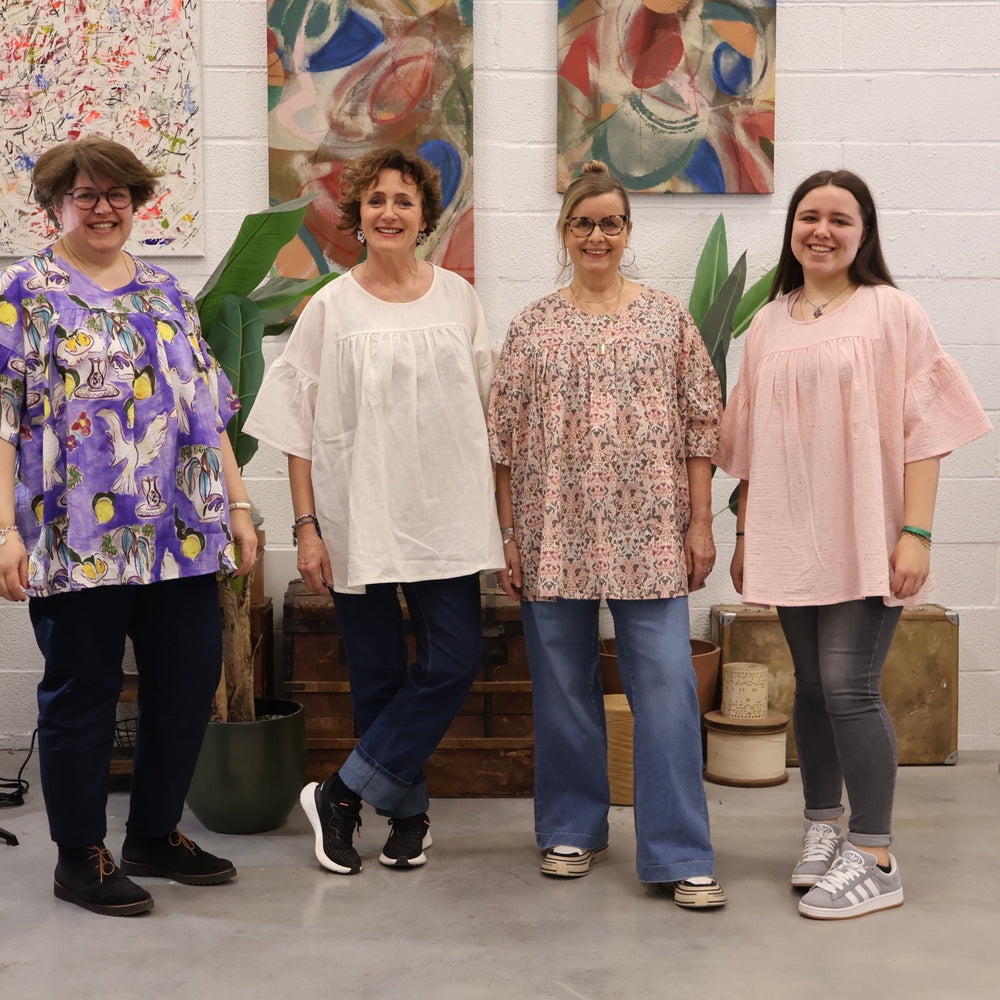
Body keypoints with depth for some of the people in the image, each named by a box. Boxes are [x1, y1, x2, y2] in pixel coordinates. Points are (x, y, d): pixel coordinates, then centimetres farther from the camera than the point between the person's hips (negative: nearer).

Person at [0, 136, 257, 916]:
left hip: (182, 534, 5)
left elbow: (210, 411, 16)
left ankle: (155, 834, 27)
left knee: (190, 679, 8)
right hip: (77, 541, -5)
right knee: (82, 692, 4)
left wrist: (237, 507, 11)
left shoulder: (167, 294, 16)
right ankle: (80, 856, 20)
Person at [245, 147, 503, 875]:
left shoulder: (458, 298, 6)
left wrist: (496, 509, 5)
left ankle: (343, 795, 7)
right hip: (358, 520, -2)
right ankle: (407, 812, 22)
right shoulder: (332, 307, 0)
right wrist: (307, 527, -6)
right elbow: (300, 429, 0)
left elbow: (488, 409, 9)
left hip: (446, 515, 2)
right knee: (378, 674, 4)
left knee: (454, 663, -5)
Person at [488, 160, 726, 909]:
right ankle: (573, 830, 26)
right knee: (563, 686, 9)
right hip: (554, 537, 1)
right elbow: (505, 438, 5)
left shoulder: (667, 317, 5)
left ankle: (680, 854, 3)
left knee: (667, 686, -5)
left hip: (650, 537, -1)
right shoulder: (533, 326, 6)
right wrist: (508, 536, 1)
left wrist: (701, 523, -1)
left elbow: (701, 423, 4)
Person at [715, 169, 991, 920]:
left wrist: (916, 533, -14)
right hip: (791, 540, 5)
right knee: (812, 687, 10)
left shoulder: (890, 311, -2)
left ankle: (874, 859, 2)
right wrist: (745, 533, 13)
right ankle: (823, 828, 25)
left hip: (864, 539, -4)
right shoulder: (769, 325, 12)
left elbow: (923, 430, -7)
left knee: (848, 687, -9)